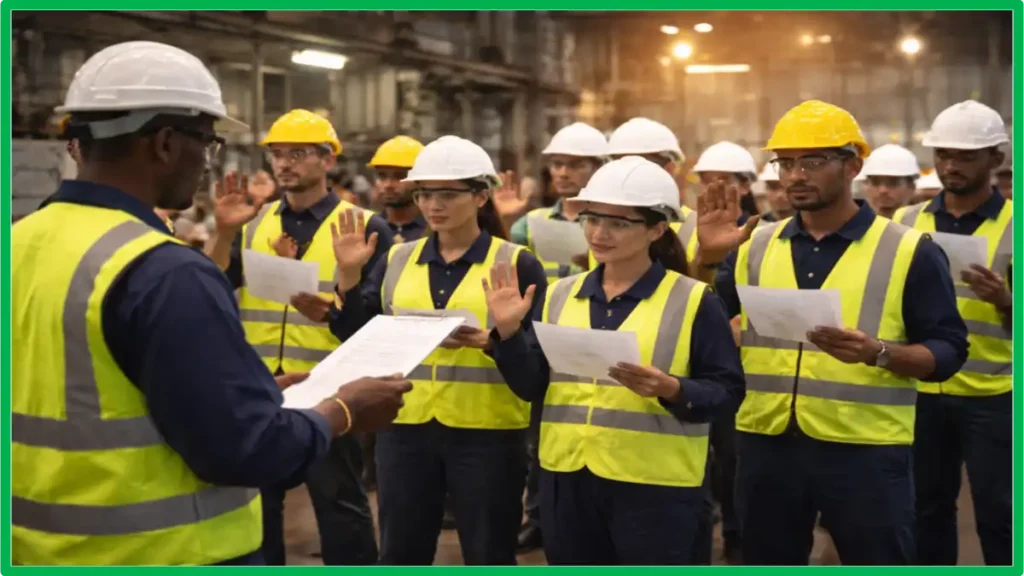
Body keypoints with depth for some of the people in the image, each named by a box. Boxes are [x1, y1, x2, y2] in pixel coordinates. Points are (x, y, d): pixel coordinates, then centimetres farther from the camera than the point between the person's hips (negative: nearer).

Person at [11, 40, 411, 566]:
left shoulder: (21, 243, 3)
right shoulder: (163, 272, -22)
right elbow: (243, 448, -23)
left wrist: (255, 389, 14)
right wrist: (343, 411, -5)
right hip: (158, 553, -8)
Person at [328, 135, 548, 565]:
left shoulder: (516, 263, -2)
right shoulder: (397, 260, 9)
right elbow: (355, 336, 4)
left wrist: (496, 341, -23)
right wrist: (349, 275, -9)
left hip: (486, 431, -3)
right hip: (406, 427, 4)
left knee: (488, 558, 7)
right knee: (400, 555, 12)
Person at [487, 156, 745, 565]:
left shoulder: (693, 300, -4)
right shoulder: (560, 295, 8)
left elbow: (727, 390, -7)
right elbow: (532, 386, 8)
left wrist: (671, 390, -25)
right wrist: (508, 331, -7)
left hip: (655, 484, -4)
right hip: (567, 477, 5)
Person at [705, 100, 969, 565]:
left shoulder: (909, 251, -3)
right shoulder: (754, 246, 7)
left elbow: (948, 350, -5)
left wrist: (878, 353, -22)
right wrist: (708, 258, -9)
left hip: (866, 450, -3)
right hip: (767, 445, 4)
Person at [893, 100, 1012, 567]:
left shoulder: (1014, 226, -4)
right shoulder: (907, 222, 6)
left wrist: (1004, 301, -26)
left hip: (993, 396, -3)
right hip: (920, 391, 3)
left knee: (998, 514, 2)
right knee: (927, 509, 12)